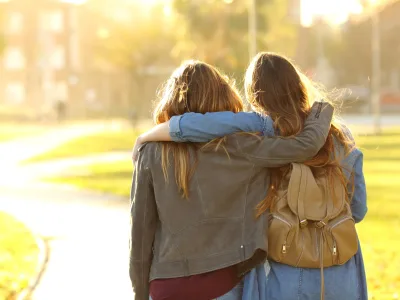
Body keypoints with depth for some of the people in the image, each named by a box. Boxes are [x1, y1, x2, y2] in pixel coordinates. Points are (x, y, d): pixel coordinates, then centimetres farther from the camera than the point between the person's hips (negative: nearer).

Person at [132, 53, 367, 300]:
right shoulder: (341, 137, 2)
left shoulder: (263, 130, -10)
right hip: (343, 280, 3)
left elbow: (189, 126, -16)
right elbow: (358, 209, 7)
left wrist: (145, 137, 2)